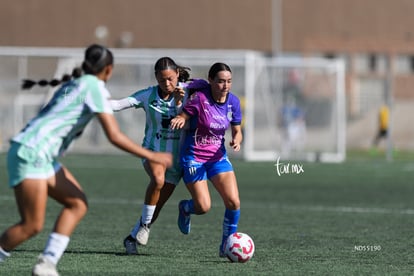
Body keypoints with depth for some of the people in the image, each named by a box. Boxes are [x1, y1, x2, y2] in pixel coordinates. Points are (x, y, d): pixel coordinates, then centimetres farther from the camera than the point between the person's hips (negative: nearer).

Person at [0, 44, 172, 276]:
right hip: (30, 153, -9)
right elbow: (114, 136, -12)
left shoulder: (72, 84, 16)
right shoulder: (95, 87, -8)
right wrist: (152, 156, -6)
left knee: (78, 203, 7)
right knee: (32, 226, -10)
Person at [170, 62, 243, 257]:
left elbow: (237, 131, 8)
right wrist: (179, 119, -31)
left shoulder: (233, 102, -2)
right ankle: (185, 208, 30)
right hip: (194, 158, -4)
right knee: (204, 207, -8)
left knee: (234, 203, -11)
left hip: (218, 157, 4)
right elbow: (182, 117, -8)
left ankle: (226, 246, 7)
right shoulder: (199, 98, -17)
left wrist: (236, 141, -15)